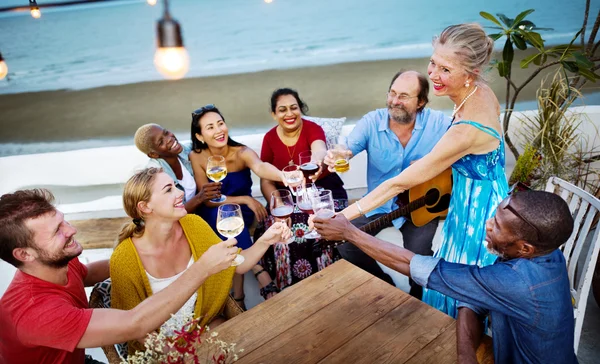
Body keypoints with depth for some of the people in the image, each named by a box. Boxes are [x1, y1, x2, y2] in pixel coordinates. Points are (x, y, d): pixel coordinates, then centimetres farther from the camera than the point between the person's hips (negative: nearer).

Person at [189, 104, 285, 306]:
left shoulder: (241, 152, -18)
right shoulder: (196, 157, -13)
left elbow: (261, 167, -42)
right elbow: (208, 200, -13)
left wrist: (284, 176, -65)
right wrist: (246, 199, -22)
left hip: (242, 214, 0)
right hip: (213, 218, 0)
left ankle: (238, 294, -19)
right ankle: (261, 274, -26)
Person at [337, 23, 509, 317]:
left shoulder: (466, 130, -36)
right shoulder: (481, 91, -10)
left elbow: (400, 183, -33)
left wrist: (343, 216, -27)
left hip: (476, 210, -9)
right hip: (484, 196, 9)